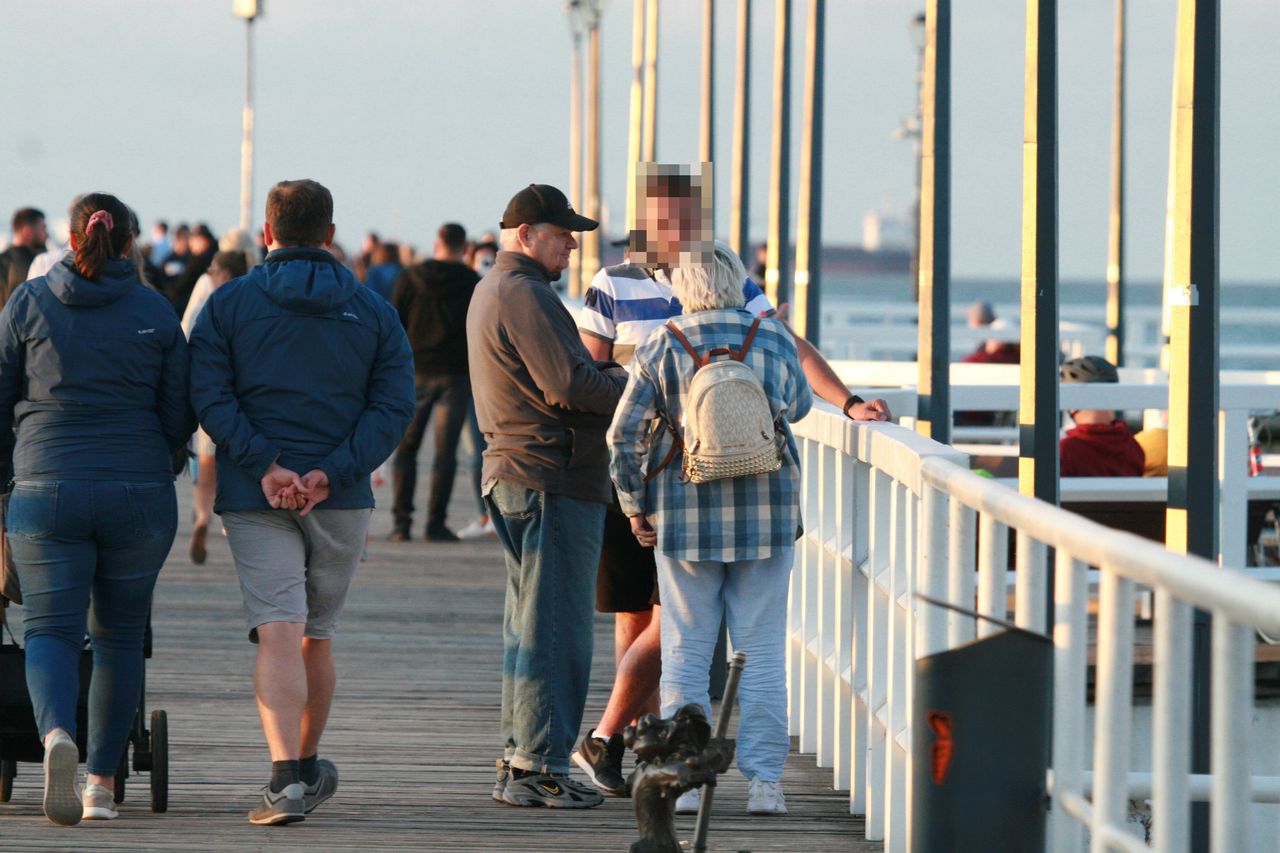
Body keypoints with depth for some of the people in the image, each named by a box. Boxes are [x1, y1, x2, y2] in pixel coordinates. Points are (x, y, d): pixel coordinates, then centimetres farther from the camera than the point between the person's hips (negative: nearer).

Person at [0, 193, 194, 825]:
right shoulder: (156, 313, 1)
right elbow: (179, 419, 3)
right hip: (140, 491, 1)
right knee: (119, 635, 14)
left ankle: (56, 734, -30)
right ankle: (102, 783, 14)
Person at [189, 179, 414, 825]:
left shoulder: (227, 304, 3)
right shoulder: (372, 310, 8)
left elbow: (209, 396, -9)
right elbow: (392, 405, -3)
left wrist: (265, 465, -13)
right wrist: (331, 473, -11)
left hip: (255, 501, -2)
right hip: (342, 502, 2)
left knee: (278, 633, -10)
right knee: (316, 636, 18)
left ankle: (287, 777, -27)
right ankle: (308, 767, 32)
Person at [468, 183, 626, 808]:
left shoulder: (491, 290, 21)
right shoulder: (525, 294, -14)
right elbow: (571, 386, -21)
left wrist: (612, 377, 7)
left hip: (510, 474, 11)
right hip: (553, 476, -11)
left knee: (528, 627, 15)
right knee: (553, 628, -8)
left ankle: (518, 764, 19)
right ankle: (540, 768, -8)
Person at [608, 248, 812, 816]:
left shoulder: (660, 348, -4)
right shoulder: (774, 340, 0)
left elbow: (624, 435, -4)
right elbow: (799, 405, 18)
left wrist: (634, 506, 6)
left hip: (684, 515, -1)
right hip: (766, 514, 1)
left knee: (685, 650, 6)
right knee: (762, 651, 5)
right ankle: (764, 780, 3)